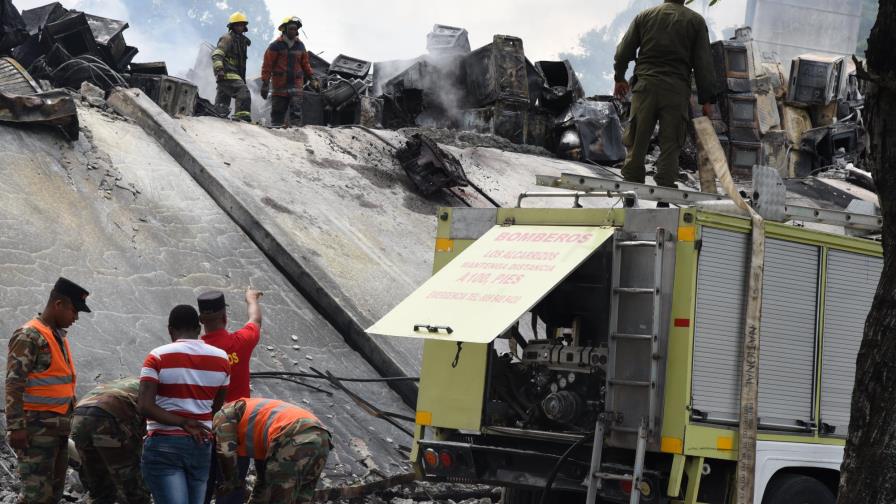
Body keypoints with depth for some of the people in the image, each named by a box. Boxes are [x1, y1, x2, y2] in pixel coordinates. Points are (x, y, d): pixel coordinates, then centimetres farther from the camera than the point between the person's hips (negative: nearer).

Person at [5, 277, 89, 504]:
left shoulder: (59, 336, 16)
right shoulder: (29, 336, -12)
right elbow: (13, 384, -17)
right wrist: (16, 426, -21)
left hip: (58, 426, 9)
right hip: (37, 427, -9)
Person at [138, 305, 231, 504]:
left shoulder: (158, 357, -6)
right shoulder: (221, 359, 5)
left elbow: (144, 407, -15)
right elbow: (216, 407, 10)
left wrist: (183, 423, -11)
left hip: (164, 445, -4)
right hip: (201, 445, 4)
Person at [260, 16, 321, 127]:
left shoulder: (300, 46, 11)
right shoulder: (276, 46, -3)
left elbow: (306, 64, 19)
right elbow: (267, 66, -3)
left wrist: (313, 78, 10)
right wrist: (265, 84, -8)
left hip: (296, 84, 2)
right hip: (279, 86, -2)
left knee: (296, 112, -12)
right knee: (278, 114, 3)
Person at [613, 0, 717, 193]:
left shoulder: (644, 16, 9)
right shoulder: (696, 21, 5)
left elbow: (623, 52, 11)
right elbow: (704, 63, 3)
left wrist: (620, 78, 27)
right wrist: (706, 99, 6)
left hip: (645, 85, 1)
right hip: (677, 90, -1)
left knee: (637, 141, 5)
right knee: (670, 144, 1)